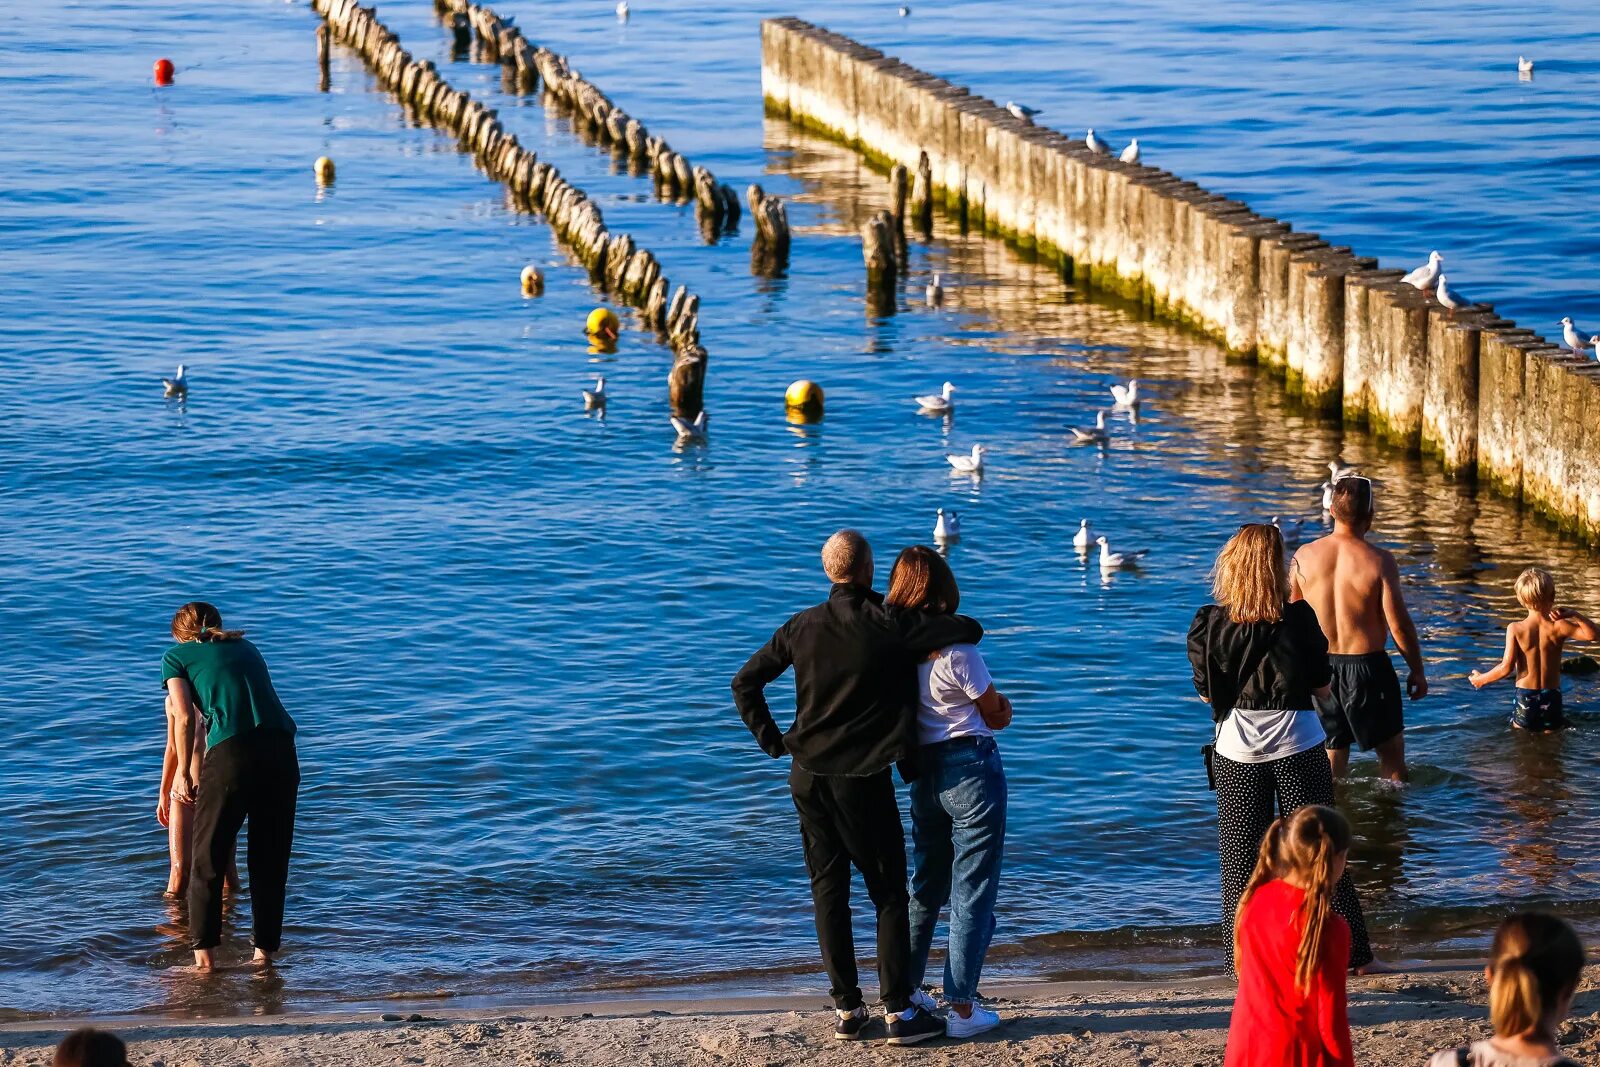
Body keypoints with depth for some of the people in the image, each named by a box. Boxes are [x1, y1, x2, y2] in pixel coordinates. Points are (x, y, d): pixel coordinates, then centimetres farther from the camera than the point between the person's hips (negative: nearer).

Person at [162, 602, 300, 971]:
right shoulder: (245, 648, 28)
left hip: (232, 751, -4)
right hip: (281, 749, 4)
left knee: (208, 859, 6)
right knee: (271, 860, 13)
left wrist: (185, 773, 13)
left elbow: (185, 719, 2)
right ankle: (265, 953, 14)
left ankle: (204, 954, 1)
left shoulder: (177, 656, 15)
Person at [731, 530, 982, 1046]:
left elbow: (745, 682, 8)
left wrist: (772, 740, 9)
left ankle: (846, 1009, 12)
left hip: (807, 775, 5)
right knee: (889, 892, 4)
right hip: (863, 779, -5)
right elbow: (970, 631, -14)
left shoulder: (802, 627, 4)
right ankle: (899, 1012, 2)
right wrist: (937, 628, 8)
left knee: (829, 890, 10)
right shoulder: (888, 624, -11)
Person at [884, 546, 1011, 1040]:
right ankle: (962, 1008, 5)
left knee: (925, 883, 20)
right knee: (971, 891, 2)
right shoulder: (955, 648, -19)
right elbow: (997, 715, -6)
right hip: (971, 768, -6)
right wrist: (996, 708, 17)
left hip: (924, 771, 6)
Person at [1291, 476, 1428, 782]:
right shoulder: (1378, 561, -17)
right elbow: (1399, 625, -15)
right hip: (1367, 665, -4)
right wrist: (1418, 671, -1)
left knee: (1332, 755, 17)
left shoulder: (1304, 556, -5)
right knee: (1391, 750, 12)